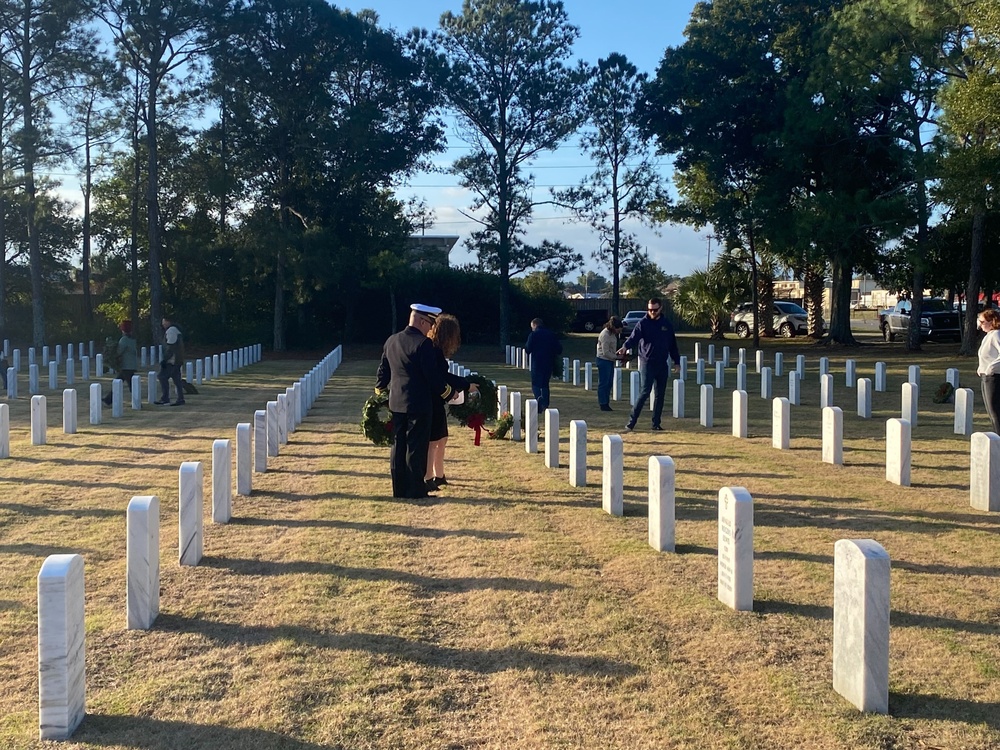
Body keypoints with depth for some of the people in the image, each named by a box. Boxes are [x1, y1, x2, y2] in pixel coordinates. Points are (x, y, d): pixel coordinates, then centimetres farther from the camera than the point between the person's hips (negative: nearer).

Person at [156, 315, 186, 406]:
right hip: (178, 360, 10)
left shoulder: (171, 330, -12)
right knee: (176, 379, 9)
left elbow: (171, 347, -19)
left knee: (163, 377, -8)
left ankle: (165, 398, -9)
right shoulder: (176, 330, 21)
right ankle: (180, 399, 8)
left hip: (171, 360, -10)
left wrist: (164, 359, -19)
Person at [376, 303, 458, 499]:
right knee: (416, 447, -1)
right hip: (419, 403, -7)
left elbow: (383, 371, 14)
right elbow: (433, 375, -15)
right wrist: (448, 393, -1)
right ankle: (416, 490, 3)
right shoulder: (423, 343, -15)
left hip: (396, 403, 7)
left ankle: (399, 489, 16)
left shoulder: (391, 341, 8)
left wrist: (379, 395, 24)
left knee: (398, 446, 11)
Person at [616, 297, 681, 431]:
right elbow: (634, 337, -19)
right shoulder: (643, 324, -4)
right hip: (647, 362, -5)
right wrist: (625, 347, -39)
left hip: (663, 364, 5)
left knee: (660, 394, 7)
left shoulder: (666, 324, 9)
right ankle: (631, 422, -14)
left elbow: (673, 344, 15)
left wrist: (676, 361, 14)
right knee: (645, 391, -14)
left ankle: (656, 423, 14)